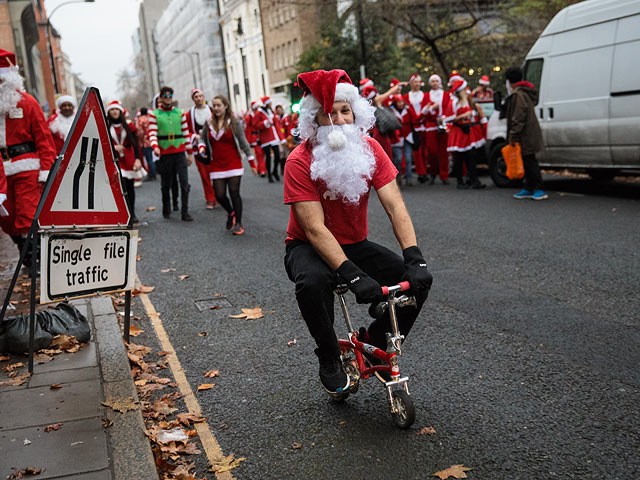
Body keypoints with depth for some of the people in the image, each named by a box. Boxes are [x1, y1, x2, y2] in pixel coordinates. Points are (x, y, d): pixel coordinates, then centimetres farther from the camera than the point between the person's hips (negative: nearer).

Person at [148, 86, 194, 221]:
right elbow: (152, 134, -4)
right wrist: (155, 147, -24)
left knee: (184, 182, -7)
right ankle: (166, 210, 28)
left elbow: (186, 133, 12)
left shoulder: (179, 113, 10)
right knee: (166, 184, 9)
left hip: (180, 153, 1)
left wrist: (189, 153, 11)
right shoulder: (154, 114, 2)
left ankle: (185, 212, -3)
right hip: (164, 153, -1)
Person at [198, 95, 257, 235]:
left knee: (234, 193, -5)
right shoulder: (209, 123, 5)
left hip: (233, 164, -3)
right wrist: (202, 147, -6)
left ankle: (238, 223, 8)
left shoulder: (234, 122, -4)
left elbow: (243, 142, -3)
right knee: (220, 195, -2)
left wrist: (252, 163, -4)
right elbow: (202, 138, 18)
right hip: (217, 165, 3)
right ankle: (231, 213, 28)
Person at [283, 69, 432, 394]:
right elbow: (315, 229, -28)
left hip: (356, 245, 4)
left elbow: (394, 206, -16)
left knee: (418, 279, -16)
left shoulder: (369, 149, -9)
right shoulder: (300, 161, -22)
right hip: (308, 247, -4)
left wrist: (414, 258, -31)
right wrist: (353, 275, -39)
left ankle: (375, 341, 9)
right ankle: (329, 358, -9)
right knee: (312, 282, -38)